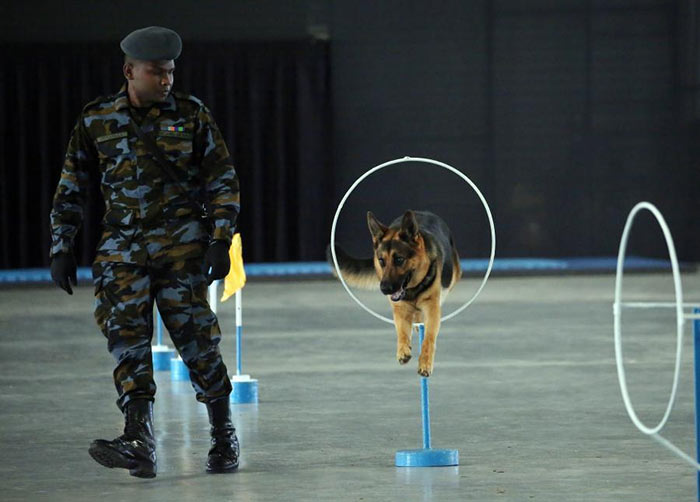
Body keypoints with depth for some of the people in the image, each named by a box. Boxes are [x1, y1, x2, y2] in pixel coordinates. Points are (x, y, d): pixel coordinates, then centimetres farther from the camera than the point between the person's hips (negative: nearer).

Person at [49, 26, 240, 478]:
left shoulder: (192, 115, 4)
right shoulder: (97, 120, 7)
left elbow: (223, 182, 7)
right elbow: (71, 188, 14)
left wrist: (220, 243, -3)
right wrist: (62, 248, 9)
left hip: (182, 242, -2)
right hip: (123, 248, 2)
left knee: (196, 337, -4)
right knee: (127, 336, -12)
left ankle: (224, 436, 12)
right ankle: (140, 444, -19)